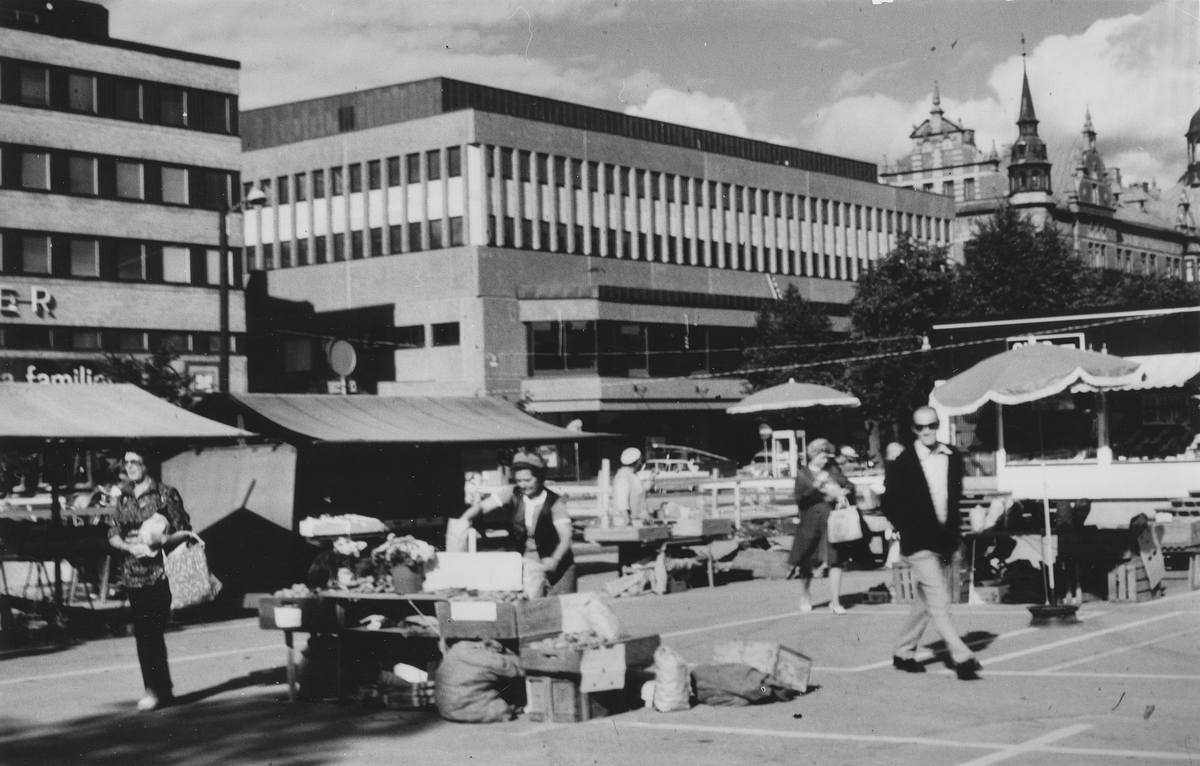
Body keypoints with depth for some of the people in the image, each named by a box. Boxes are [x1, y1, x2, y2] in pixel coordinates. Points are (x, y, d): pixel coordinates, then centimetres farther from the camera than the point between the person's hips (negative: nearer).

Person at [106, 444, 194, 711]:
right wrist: (130, 547, -10)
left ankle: (157, 689, -3)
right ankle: (160, 689, 16)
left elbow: (184, 532, -2)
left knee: (152, 632, -10)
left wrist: (164, 539, -20)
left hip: (159, 574, -5)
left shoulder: (165, 494, -3)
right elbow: (112, 536, 9)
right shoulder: (121, 497, 10)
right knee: (143, 634, 7)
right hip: (132, 575, 5)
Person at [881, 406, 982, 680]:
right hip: (920, 544, -6)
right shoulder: (903, 463, -9)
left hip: (945, 542, 6)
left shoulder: (953, 457, 5)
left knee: (926, 600, 13)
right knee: (939, 602, -10)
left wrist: (953, 528, 10)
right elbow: (890, 504, -3)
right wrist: (909, 531, -6)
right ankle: (963, 658, -12)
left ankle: (903, 653, 26)